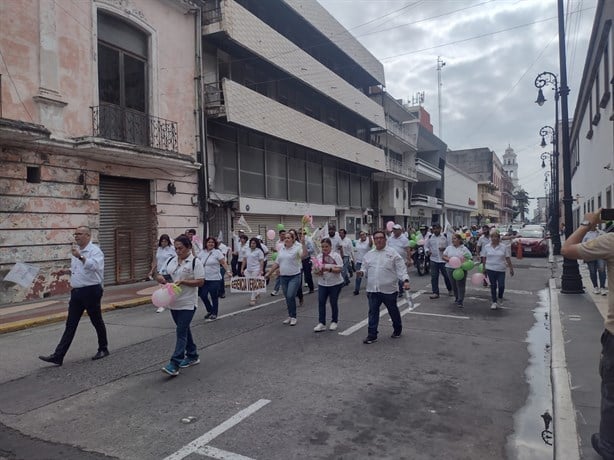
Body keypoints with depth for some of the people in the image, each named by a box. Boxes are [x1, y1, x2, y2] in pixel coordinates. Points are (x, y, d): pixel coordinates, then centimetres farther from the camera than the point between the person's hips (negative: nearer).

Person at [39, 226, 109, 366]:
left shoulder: (94, 251, -13)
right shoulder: (75, 251, 13)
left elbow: (94, 265, -34)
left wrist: (80, 257, -46)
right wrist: (73, 286, 21)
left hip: (91, 291, -7)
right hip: (76, 292, 7)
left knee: (97, 322, 6)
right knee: (70, 325, 5)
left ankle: (103, 349, 22)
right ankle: (58, 356, 5)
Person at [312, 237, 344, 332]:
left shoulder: (336, 256, -8)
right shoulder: (319, 257, 6)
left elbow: (339, 269, -16)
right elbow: (315, 270, 9)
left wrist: (329, 269, -28)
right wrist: (318, 271, -14)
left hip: (335, 284, -4)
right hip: (322, 283, 4)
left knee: (333, 303, 5)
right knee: (321, 302, -2)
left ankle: (334, 322, 22)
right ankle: (321, 323, 3)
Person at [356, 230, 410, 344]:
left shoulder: (393, 253, -2)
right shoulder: (368, 254, 11)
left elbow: (401, 268, -7)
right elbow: (365, 269, 14)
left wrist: (405, 280, -20)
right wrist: (361, 272, -9)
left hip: (388, 289, -3)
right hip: (372, 289, 3)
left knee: (393, 311, 13)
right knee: (373, 312, 3)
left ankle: (397, 330, 36)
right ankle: (372, 335, 10)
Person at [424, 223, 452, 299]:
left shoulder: (445, 236, -2)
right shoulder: (430, 237, 5)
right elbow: (426, 246, 13)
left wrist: (445, 248, -18)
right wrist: (428, 250, -7)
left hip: (444, 259, -2)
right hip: (433, 259, 2)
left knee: (446, 275, 7)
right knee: (434, 276, 1)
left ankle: (450, 289, 31)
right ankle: (435, 293, 8)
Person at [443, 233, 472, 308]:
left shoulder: (464, 248, 0)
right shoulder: (449, 248, 9)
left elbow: (469, 258, -1)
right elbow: (443, 256, 8)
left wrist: (464, 260, -20)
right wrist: (448, 259, -11)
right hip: (450, 268, 3)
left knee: (460, 285, -5)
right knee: (454, 285, 11)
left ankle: (460, 302, 0)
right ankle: (457, 298, 29)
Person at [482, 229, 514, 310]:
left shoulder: (504, 247, -1)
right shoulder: (486, 247, 2)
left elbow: (508, 258, 2)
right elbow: (484, 258, 7)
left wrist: (511, 269, 0)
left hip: (501, 270, -1)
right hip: (490, 269, 1)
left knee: (501, 286, -7)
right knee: (493, 286, 7)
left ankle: (500, 298, 23)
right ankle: (494, 302, 19)